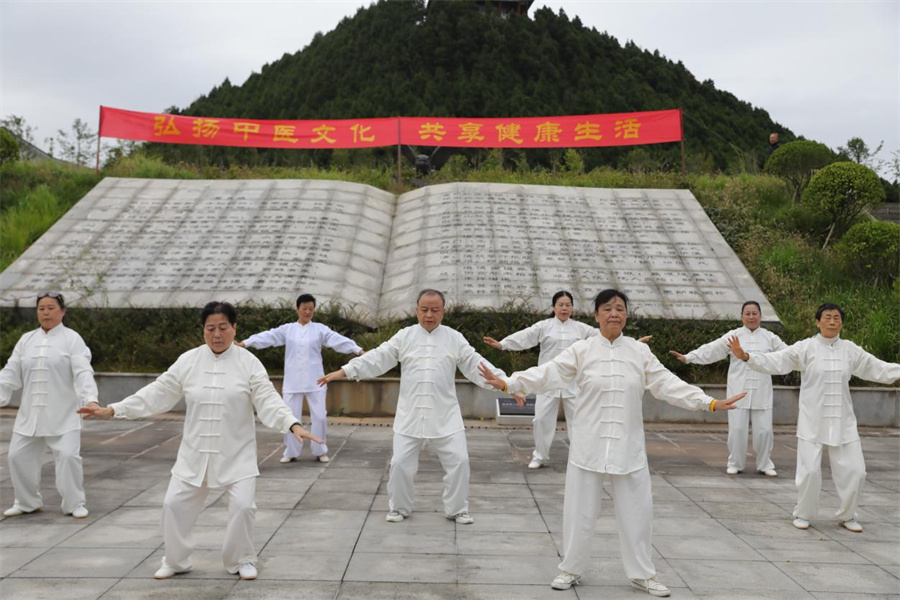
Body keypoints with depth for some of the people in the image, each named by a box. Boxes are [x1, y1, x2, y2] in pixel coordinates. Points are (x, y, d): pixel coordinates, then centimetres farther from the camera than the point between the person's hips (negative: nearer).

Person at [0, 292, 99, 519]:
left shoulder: (72, 339, -5)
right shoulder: (26, 340, 9)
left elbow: (83, 373, -15)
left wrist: (90, 399, -29)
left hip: (63, 415, -5)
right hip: (30, 413, 5)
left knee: (68, 456, -10)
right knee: (18, 456, 6)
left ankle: (75, 503, 9)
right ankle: (27, 501, 28)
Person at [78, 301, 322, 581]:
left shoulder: (248, 362, -9)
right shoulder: (188, 361, -2)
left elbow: (268, 400, -16)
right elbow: (157, 393, 0)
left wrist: (293, 425, -32)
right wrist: (111, 410, -5)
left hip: (236, 453, -2)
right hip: (196, 452, 3)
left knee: (243, 505, -8)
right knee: (175, 503, 5)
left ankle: (241, 560, 18)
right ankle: (176, 560, 29)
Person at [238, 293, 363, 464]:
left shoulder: (320, 329, 2)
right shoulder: (287, 329, 5)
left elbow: (338, 340, -8)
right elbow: (268, 336, -5)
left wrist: (359, 350, -21)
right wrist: (244, 343, -18)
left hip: (314, 381, -1)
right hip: (292, 382, 1)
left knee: (319, 416, 0)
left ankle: (320, 451, 17)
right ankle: (291, 452, 19)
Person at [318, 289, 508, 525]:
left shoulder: (455, 338, 2)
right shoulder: (404, 337, 1)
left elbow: (476, 365, -1)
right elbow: (377, 358, -2)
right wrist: (344, 371, -10)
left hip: (445, 415, 0)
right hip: (410, 414, 0)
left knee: (458, 460, -1)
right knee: (401, 462, 2)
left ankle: (457, 509, 18)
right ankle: (399, 507, 24)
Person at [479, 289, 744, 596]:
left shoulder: (640, 351, 2)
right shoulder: (581, 350, -3)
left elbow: (667, 384, 2)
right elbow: (547, 373, -10)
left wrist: (709, 402, -5)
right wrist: (507, 383, -20)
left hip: (628, 445, 1)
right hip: (589, 444, -1)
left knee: (636, 510, 8)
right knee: (579, 509, 7)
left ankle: (642, 573, 26)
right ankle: (571, 569, 25)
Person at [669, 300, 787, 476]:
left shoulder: (770, 338, 7)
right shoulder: (733, 336, 3)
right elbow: (711, 350, -3)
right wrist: (687, 357, -13)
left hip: (761, 393, 1)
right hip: (739, 392, -1)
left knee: (764, 429, 2)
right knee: (737, 429, 0)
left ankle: (765, 464, 21)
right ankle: (735, 463, 17)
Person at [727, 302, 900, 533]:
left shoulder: (851, 350, 4)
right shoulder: (805, 348, -6)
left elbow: (879, 369, 13)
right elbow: (774, 362, -14)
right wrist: (745, 356, -28)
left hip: (842, 421, 3)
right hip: (813, 421, -3)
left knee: (854, 470, 4)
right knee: (810, 470, -3)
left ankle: (847, 516, 28)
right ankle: (803, 514, 20)